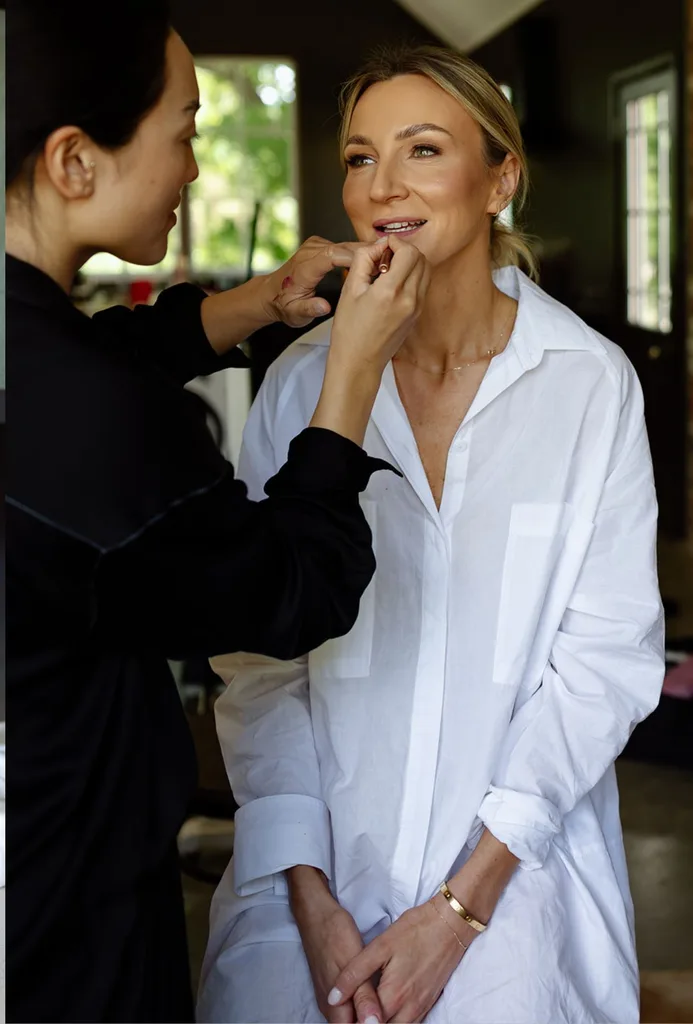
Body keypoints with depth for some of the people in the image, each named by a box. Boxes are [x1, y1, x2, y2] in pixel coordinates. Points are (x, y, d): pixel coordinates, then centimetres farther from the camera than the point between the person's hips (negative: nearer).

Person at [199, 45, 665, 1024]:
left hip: (520, 881, -1)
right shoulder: (299, 382, -3)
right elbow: (257, 651, -4)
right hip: (314, 870, 1)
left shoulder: (593, 383, -7)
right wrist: (311, 901, -11)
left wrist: (465, 900, -12)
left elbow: (609, 652, -8)